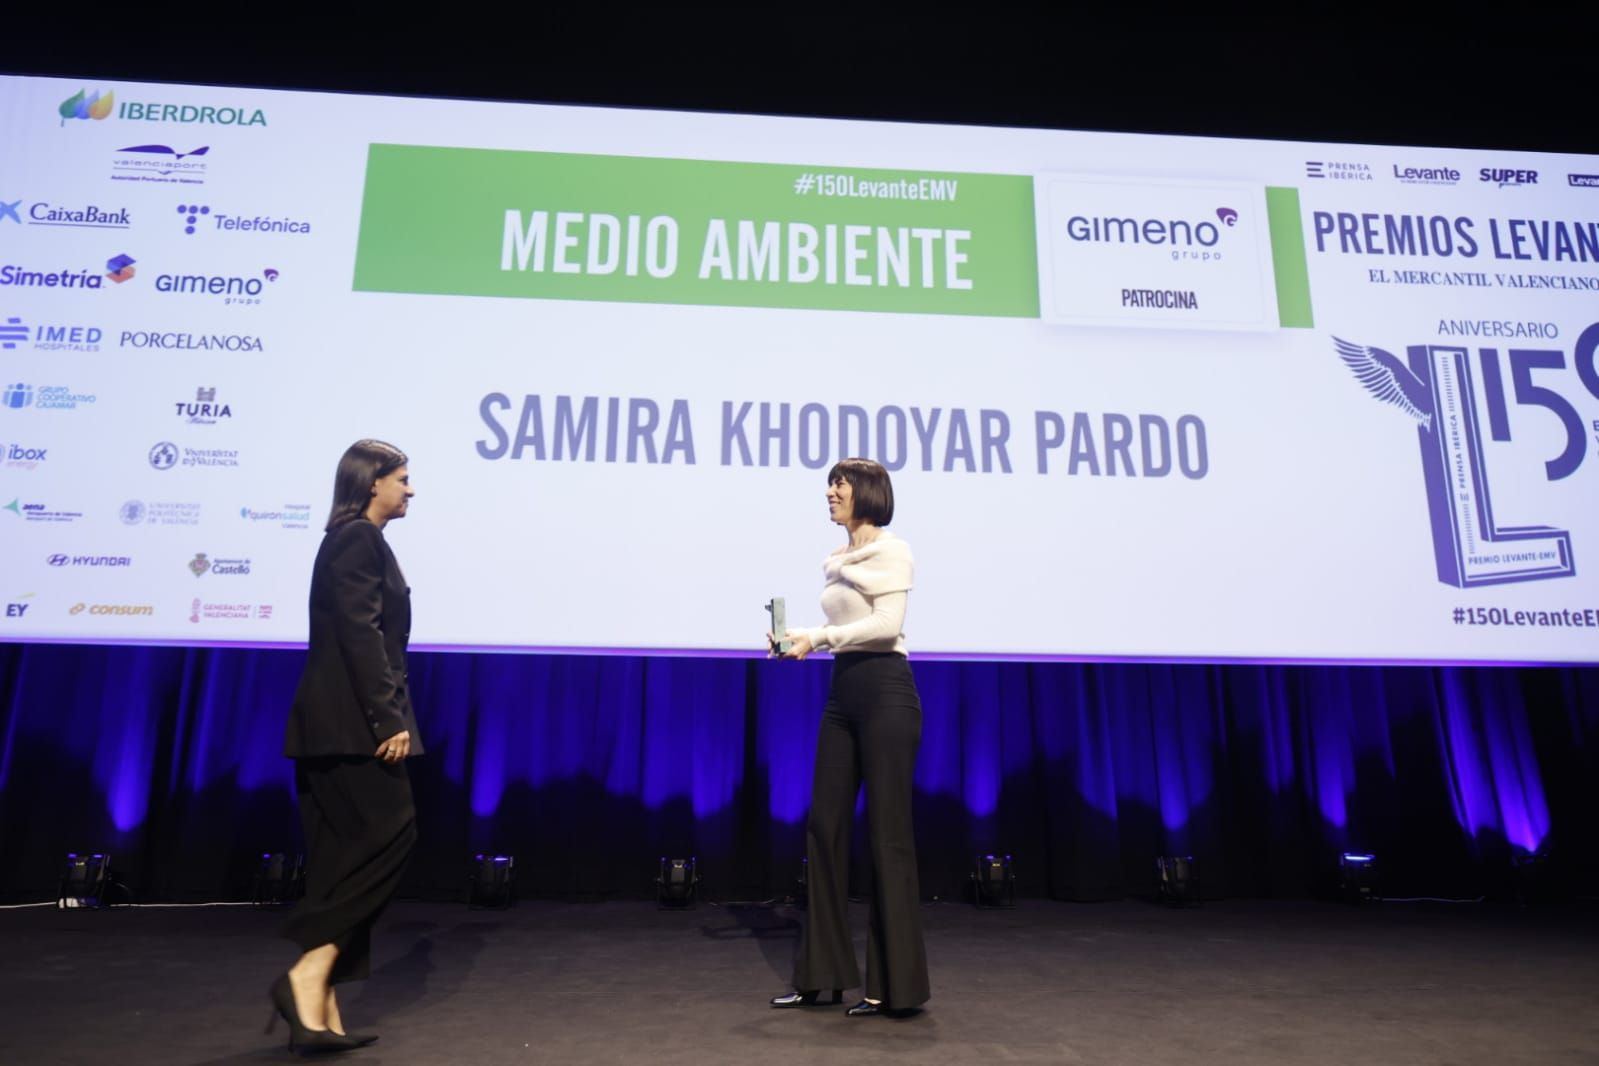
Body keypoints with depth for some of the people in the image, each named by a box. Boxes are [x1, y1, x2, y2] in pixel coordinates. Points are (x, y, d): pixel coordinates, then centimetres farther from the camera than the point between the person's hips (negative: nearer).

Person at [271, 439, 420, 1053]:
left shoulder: (356, 540, 20)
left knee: (344, 857, 9)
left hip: (341, 722, 10)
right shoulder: (359, 539, -9)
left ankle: (318, 1006, 13)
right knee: (389, 833, -10)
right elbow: (360, 635, -18)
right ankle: (307, 975, -10)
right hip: (352, 721, -10)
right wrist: (388, 718, -20)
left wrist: (384, 715, 19)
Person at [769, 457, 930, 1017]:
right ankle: (821, 975, 18)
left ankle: (896, 985, 8)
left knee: (888, 834, -3)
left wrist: (817, 638, -17)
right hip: (842, 693, 8)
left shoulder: (890, 551, -6)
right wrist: (797, 636, 3)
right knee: (824, 826, 7)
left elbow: (887, 624, -16)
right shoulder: (836, 560, 16)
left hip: (886, 692, -8)